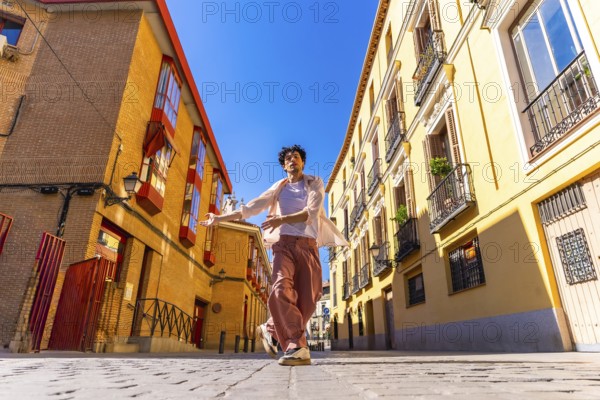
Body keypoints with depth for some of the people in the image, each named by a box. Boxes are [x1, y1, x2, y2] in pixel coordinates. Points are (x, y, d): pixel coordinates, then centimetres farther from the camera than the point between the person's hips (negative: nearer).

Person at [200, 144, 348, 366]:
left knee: (307, 299, -7)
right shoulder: (278, 188, 18)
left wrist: (282, 219, -20)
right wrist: (219, 218, 11)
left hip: (308, 245, 0)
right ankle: (296, 346, -20)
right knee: (282, 290, -24)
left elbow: (311, 212, -6)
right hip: (284, 243, 1)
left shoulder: (315, 183, 11)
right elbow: (250, 208, 15)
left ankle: (270, 330, 14)